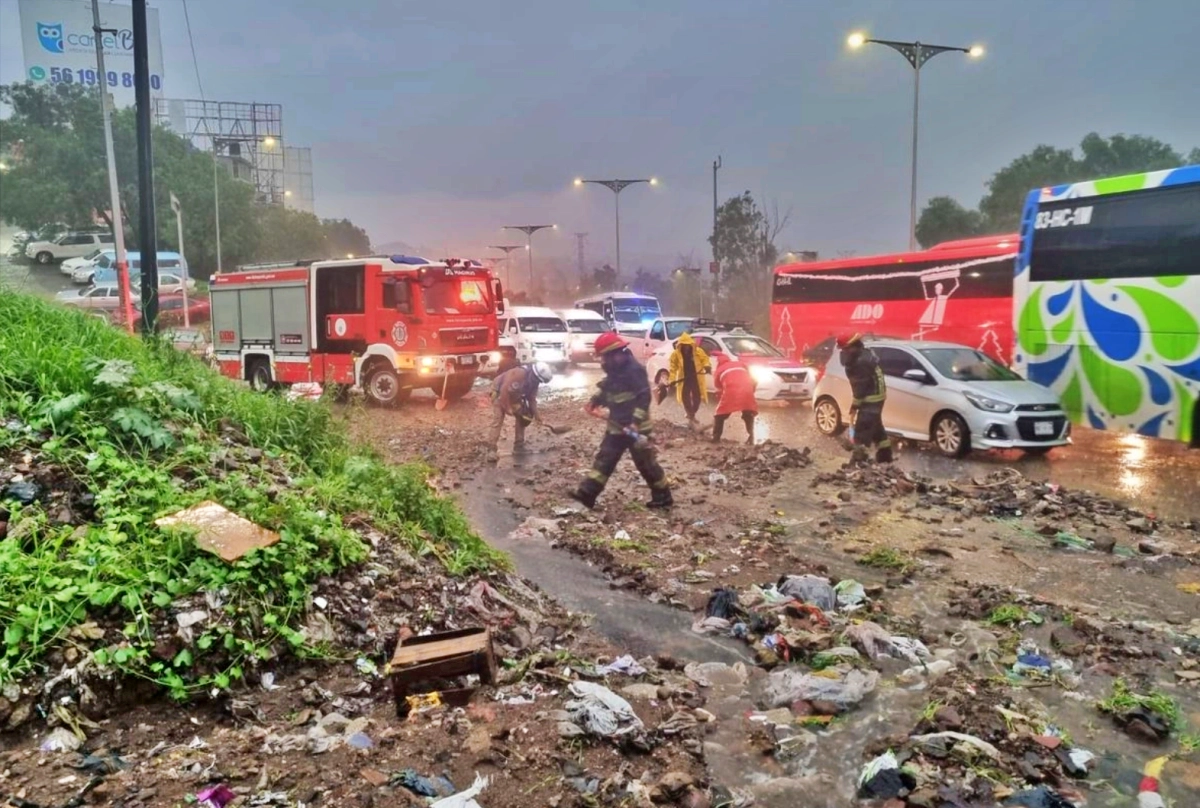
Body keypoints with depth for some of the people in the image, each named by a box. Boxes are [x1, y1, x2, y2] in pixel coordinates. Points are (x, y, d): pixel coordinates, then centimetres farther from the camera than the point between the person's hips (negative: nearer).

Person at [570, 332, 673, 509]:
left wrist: (636, 422, -29)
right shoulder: (615, 371, 10)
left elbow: (644, 397, -24)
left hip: (635, 427, -9)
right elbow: (607, 389, 25)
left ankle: (663, 497, 15)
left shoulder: (634, 370, -19)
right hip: (617, 426, 9)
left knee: (646, 464, 1)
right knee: (604, 459, 6)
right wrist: (594, 402, 9)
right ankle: (587, 493, 7)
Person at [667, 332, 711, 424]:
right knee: (686, 398, -1)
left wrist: (707, 366, -24)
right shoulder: (676, 354, -7)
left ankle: (692, 414, 26)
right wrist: (672, 380, -12)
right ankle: (690, 416, 15)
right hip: (684, 380, 0)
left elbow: (705, 359, -1)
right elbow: (673, 368, -4)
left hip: (696, 379, 1)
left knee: (697, 398, 5)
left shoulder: (698, 351, -7)